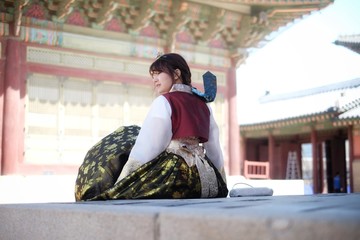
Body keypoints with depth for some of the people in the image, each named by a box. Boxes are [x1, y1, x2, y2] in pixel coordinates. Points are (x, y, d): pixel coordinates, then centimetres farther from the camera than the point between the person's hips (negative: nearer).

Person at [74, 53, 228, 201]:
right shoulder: (204, 106, 16)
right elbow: (216, 152, 15)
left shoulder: (164, 101, -5)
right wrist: (221, 187, 23)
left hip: (173, 176, -7)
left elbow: (146, 149, -12)